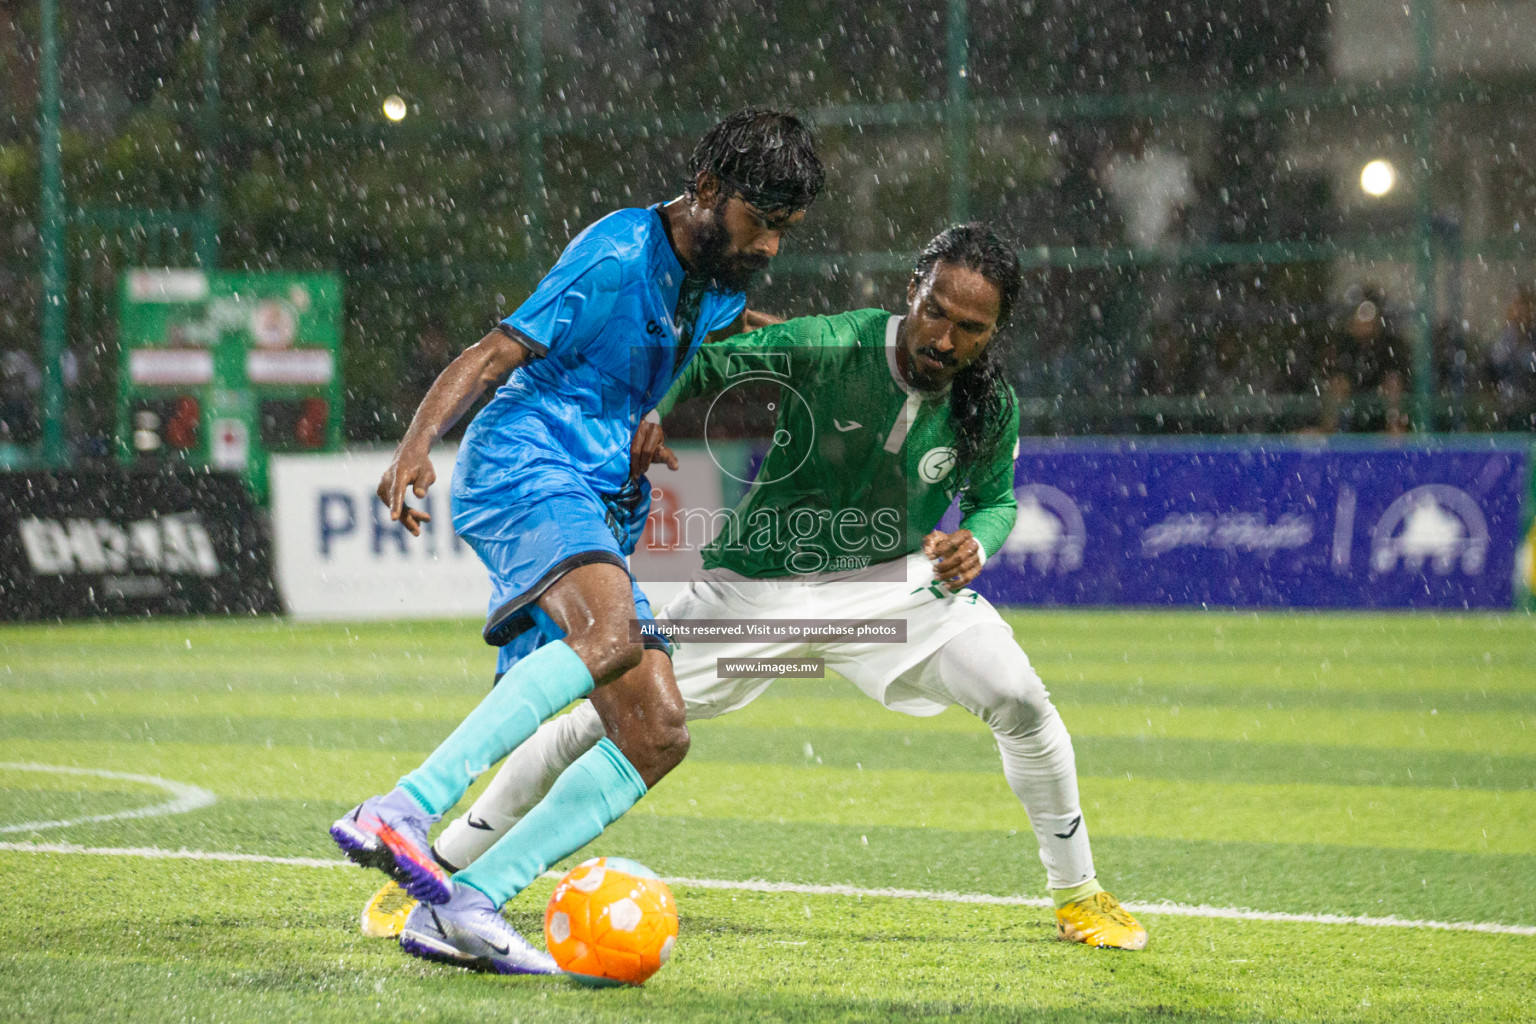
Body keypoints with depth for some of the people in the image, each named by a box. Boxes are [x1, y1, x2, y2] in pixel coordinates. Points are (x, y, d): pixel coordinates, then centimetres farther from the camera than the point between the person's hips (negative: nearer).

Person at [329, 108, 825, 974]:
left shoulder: (713, 282, 17)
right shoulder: (620, 255, -10)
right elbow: (495, 354, -17)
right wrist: (418, 444, -31)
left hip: (600, 518, 9)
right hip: (526, 469, -9)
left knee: (659, 736, -4)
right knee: (612, 634, -37)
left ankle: (467, 904, -9)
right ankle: (399, 815, -47)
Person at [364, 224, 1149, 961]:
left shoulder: (989, 404, -14)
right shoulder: (826, 348, -26)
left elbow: (996, 499, 4)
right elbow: (699, 367, -16)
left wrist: (975, 541, -19)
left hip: (893, 581, 3)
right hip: (760, 586, -2)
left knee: (1022, 704, -13)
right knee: (606, 716, -8)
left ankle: (1076, 894, 11)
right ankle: (431, 875, 4)